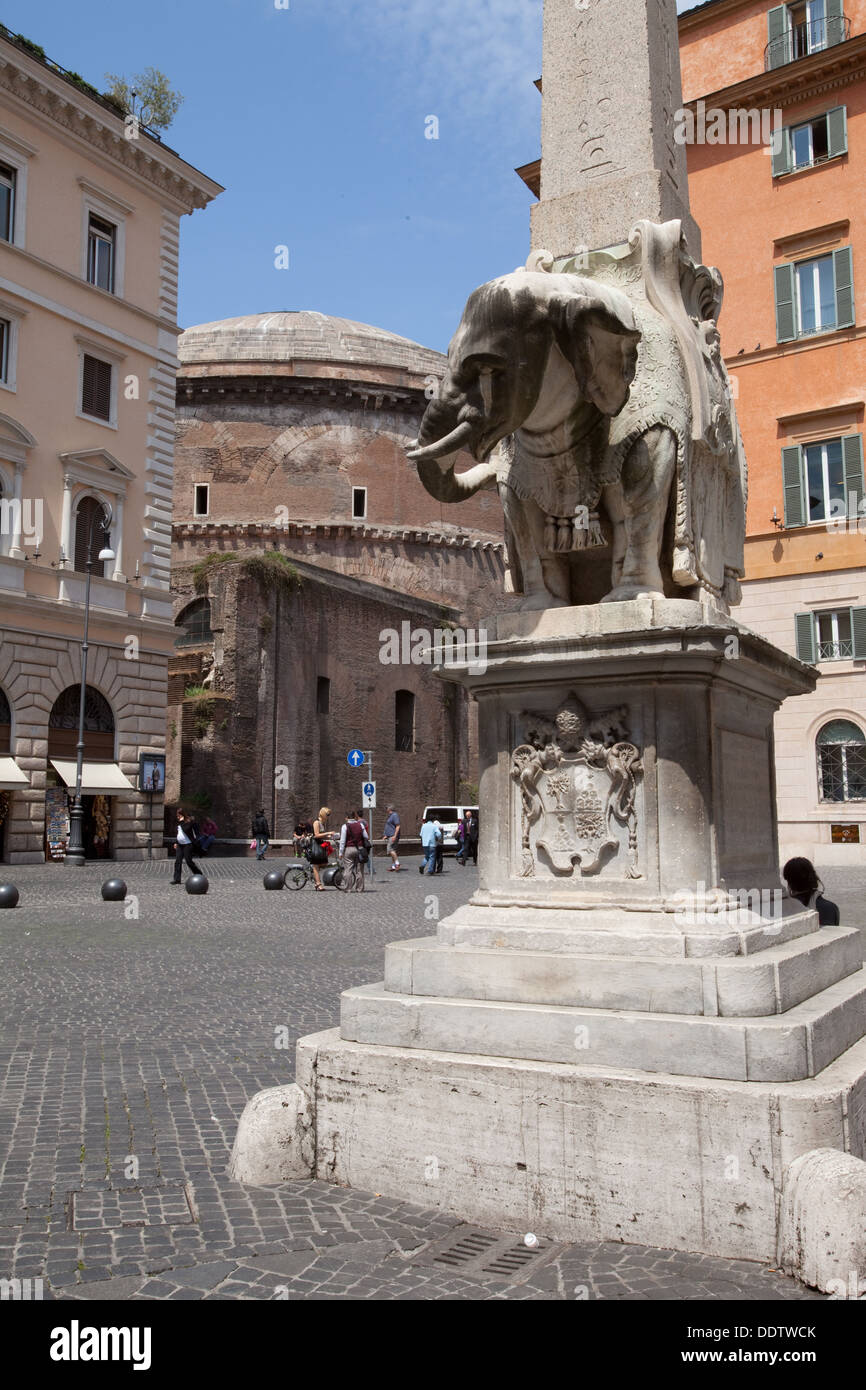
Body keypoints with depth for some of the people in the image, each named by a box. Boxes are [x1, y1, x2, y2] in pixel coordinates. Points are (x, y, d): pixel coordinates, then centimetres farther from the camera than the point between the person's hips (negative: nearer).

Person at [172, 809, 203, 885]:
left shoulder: (189, 821, -10)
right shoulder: (179, 823, 13)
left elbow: (185, 829, -22)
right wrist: (176, 842, 18)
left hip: (188, 844, -8)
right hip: (179, 845, 8)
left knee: (188, 861, -6)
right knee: (177, 861, -2)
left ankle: (199, 875, 12)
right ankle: (177, 878, -2)